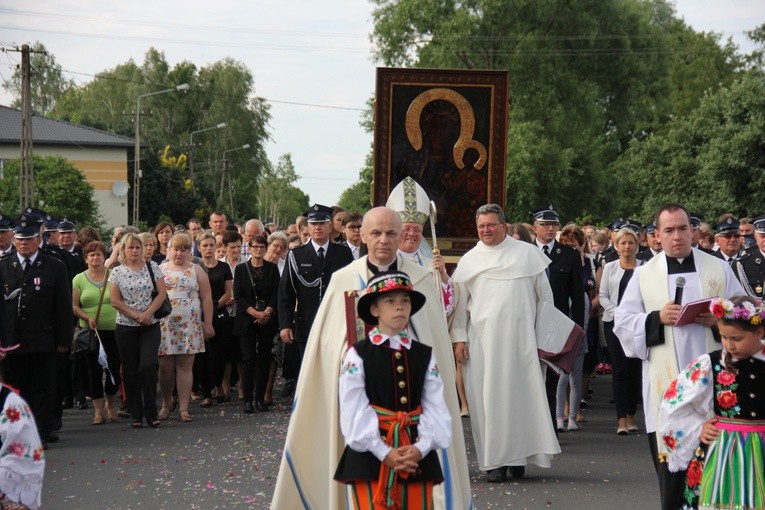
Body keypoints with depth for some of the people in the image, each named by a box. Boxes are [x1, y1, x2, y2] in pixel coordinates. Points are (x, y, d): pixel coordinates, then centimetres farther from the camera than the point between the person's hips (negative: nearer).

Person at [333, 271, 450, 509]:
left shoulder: (424, 355, 9)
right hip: (371, 455, -3)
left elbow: (435, 408, 2)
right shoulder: (357, 355, -1)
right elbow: (355, 412, -8)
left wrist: (422, 447, -15)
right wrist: (385, 453, -16)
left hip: (418, 456, 3)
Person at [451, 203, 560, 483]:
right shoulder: (468, 260, 9)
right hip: (482, 339, 1)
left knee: (521, 394, 0)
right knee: (488, 397, -1)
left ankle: (517, 455, 11)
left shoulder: (527, 253, 6)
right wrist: (458, 338, 2)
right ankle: (494, 460, 3)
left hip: (521, 337, -1)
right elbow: (459, 303, 9)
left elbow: (544, 295, 9)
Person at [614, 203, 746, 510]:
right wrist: (657, 318, -13)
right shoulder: (644, 274, 8)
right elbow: (623, 323, 3)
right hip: (666, 381, 0)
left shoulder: (719, 269, 8)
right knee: (670, 458, 0)